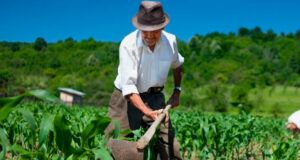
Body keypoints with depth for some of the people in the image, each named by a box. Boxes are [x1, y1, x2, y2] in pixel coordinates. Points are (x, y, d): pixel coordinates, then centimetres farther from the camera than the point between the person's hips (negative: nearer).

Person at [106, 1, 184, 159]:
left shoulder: (170, 41, -7)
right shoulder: (128, 44, -21)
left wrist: (177, 91, 14)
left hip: (155, 98, 4)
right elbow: (128, 85, -28)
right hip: (127, 99, -3)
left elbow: (177, 64, 18)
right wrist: (147, 112, -40)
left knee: (170, 146, 1)